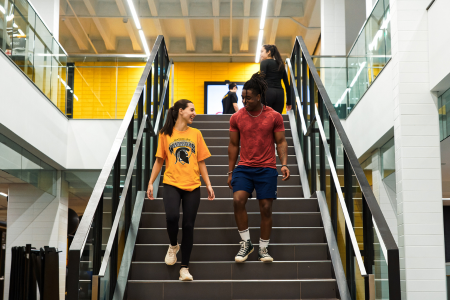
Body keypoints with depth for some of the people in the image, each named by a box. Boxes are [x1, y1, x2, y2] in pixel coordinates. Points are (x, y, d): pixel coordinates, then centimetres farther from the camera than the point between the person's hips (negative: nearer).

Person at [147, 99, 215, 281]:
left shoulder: (195, 134, 9)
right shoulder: (165, 134, 5)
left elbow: (201, 162, 11)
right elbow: (159, 160, 9)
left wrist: (208, 185, 6)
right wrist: (151, 183, 3)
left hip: (192, 186, 2)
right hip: (171, 184, -2)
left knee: (188, 225, 0)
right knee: (172, 216, -23)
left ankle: (185, 268, 10)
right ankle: (173, 246, 10)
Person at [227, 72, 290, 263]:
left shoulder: (274, 117, 0)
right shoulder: (236, 118, 4)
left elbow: (281, 142, 4)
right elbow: (233, 145, 9)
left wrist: (284, 164, -11)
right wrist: (230, 172, 8)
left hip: (267, 168, -1)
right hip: (244, 167, 1)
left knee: (266, 208, 0)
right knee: (238, 200, -19)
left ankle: (263, 248, 16)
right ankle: (246, 243, -3)